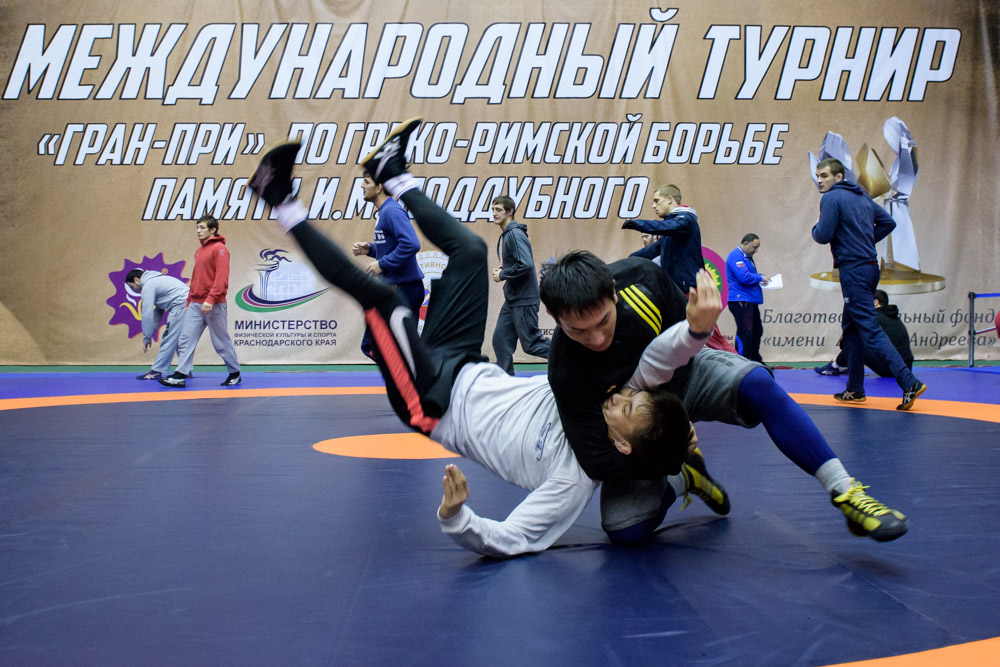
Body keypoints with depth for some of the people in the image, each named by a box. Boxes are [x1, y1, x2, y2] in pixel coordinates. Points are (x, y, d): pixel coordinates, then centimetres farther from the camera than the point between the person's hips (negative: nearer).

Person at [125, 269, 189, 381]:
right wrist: (151, 333, 26)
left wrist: (147, 337, 1)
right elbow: (158, 311, 30)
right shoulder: (156, 280, 29)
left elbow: (147, 314, -6)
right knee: (180, 340, 17)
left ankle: (157, 371, -3)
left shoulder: (148, 286, -1)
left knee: (169, 339, -6)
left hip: (180, 305, -10)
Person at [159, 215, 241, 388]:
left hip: (213, 305, -8)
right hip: (195, 305, 8)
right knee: (186, 339, -1)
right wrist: (189, 301, 18)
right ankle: (180, 375, -2)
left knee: (221, 342, 1)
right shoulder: (199, 251, 17)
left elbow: (221, 277, -17)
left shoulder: (219, 249, -8)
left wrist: (211, 299, -24)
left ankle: (235, 373, 16)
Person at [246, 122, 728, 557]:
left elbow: (507, 541, -34)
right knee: (469, 250, 5)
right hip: (467, 373, 7)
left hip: (433, 401, -7)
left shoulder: (575, 480, -30)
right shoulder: (608, 393, -14)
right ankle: (391, 172, 30)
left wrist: (455, 517, -51)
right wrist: (697, 328, -40)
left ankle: (284, 204, 2)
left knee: (380, 295, -19)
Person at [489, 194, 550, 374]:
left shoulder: (515, 234, -17)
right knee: (500, 341, 8)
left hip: (524, 300, -9)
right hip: (511, 300, 9)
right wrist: (501, 269, 6)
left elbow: (526, 264, -26)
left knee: (531, 344, -4)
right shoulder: (504, 236, 12)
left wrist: (502, 275, -15)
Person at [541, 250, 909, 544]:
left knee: (758, 384, -29)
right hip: (640, 429, -1)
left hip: (684, 373, 2)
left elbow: (684, 325, -5)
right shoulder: (566, 372, -37)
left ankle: (846, 493, -24)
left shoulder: (638, 276, -29)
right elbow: (597, 461, -30)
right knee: (626, 533, -15)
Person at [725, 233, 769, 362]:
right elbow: (744, 277, -25)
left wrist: (761, 277, 13)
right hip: (741, 300, -11)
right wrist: (761, 278, -11)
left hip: (751, 300, 11)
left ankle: (756, 360, 27)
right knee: (744, 333, -11)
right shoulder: (736, 256, -14)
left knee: (757, 331, 16)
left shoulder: (747, 257, 19)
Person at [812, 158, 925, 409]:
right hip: (870, 266, 9)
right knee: (851, 328, 16)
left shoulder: (831, 198, -9)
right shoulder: (863, 197, 17)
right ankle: (855, 389, 20)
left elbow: (823, 235, -15)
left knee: (870, 329, -12)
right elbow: (888, 222, 20)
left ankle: (909, 382, -20)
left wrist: (815, 228, 7)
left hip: (853, 271, -9)